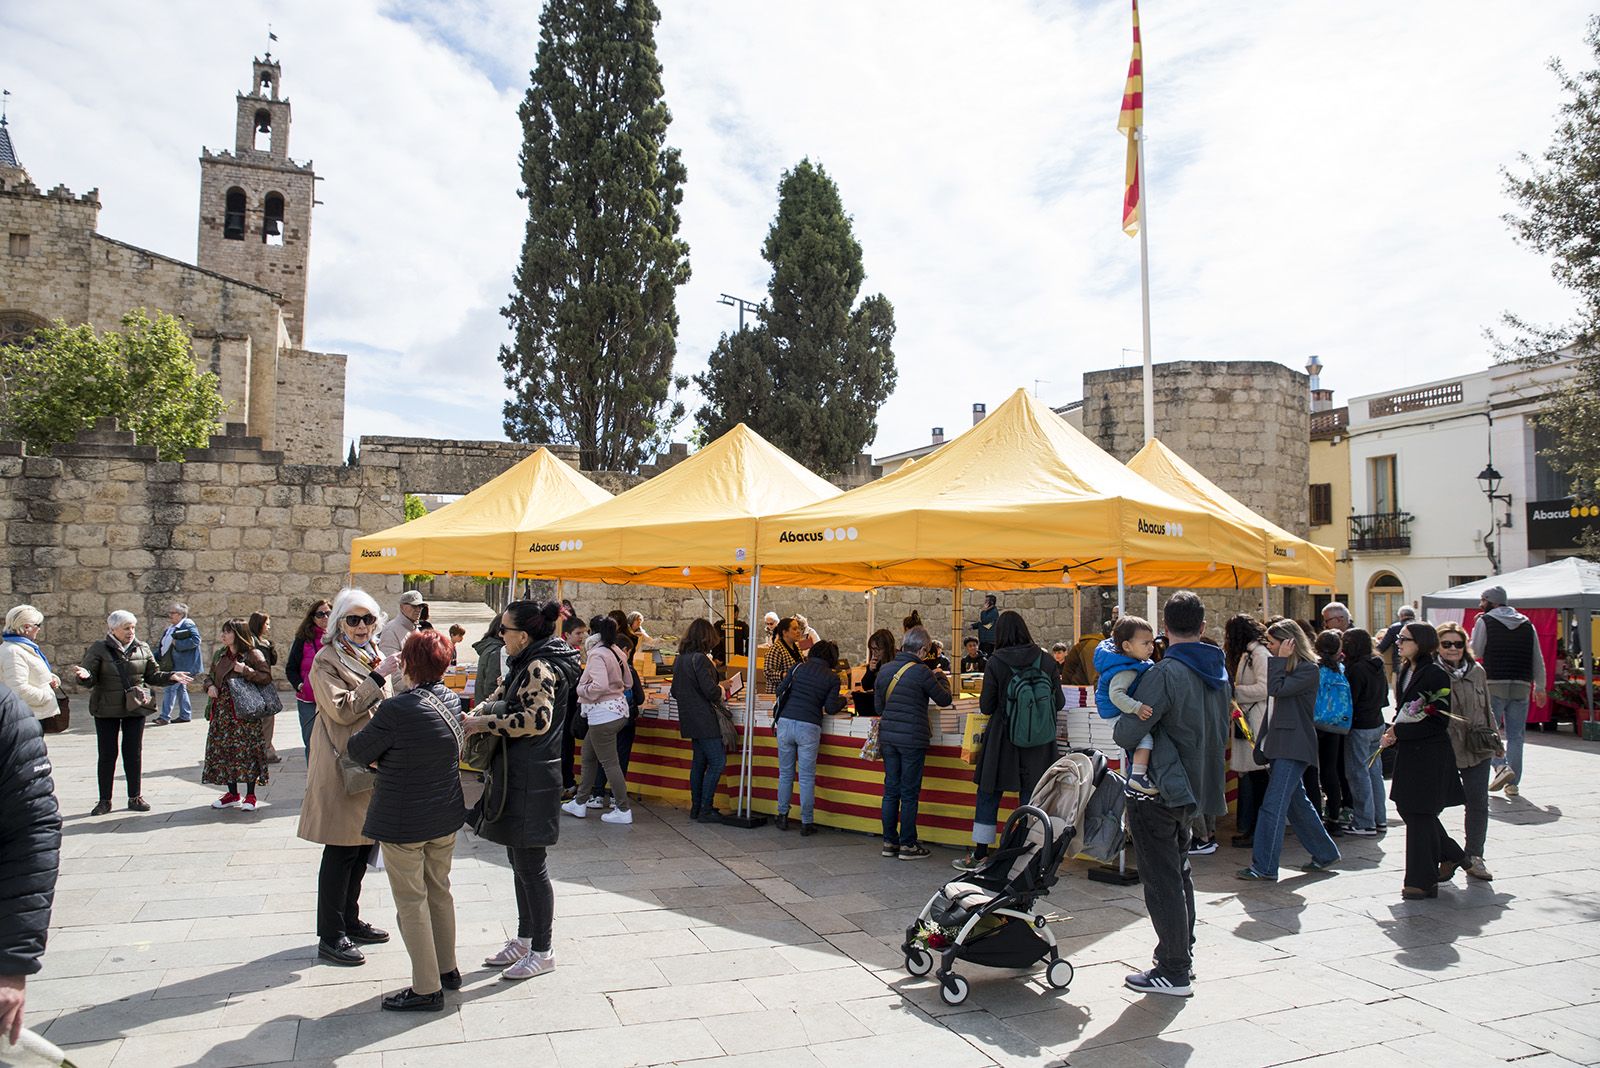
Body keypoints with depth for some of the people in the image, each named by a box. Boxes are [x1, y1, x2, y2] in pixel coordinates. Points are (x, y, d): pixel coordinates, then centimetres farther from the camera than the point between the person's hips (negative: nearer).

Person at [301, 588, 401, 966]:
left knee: (362, 846, 15)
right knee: (341, 850, -4)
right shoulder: (326, 661, -9)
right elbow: (342, 709, -21)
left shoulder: (376, 658, 15)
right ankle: (330, 937, 5)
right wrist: (378, 677, -22)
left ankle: (349, 921, 28)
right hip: (342, 766, -8)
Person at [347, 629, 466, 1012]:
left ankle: (426, 988, 14)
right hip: (446, 816, 7)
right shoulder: (452, 701, -1)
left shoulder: (396, 710, -24)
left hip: (404, 822, -7)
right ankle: (447, 969, 34)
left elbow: (359, 750, -12)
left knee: (411, 901, 6)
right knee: (439, 892, 21)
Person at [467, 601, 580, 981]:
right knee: (520, 862, 19)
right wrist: (475, 715, -2)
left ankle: (543, 952, 13)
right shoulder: (527, 665, 13)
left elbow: (537, 720, -29)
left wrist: (483, 722, -22)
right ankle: (524, 940, 32)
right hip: (517, 776, 10)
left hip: (532, 779, -10)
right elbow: (500, 698, 19)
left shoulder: (540, 668, -18)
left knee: (530, 866, 0)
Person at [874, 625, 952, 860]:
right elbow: (944, 700, -1)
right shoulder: (921, 672, -13)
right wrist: (941, 678, 16)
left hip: (887, 737, 5)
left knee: (891, 790, 11)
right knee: (909, 793, 3)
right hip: (912, 739, -5)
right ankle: (907, 845, 9)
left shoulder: (884, 670, 6)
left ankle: (889, 842, 17)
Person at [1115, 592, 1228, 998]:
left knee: (1162, 881, 0)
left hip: (1158, 792, -8)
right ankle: (1183, 955, 32)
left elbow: (1129, 734, -21)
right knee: (1179, 873, 21)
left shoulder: (1166, 672, -20)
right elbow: (1219, 730, 18)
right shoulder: (1219, 670, 7)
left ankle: (1174, 972, 7)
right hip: (1196, 787, 9)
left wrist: (1119, 725, 0)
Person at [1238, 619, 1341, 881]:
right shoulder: (1286, 667, 16)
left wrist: (1280, 659, -12)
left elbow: (1277, 689, -22)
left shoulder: (1309, 669, -10)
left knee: (1273, 806, -11)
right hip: (1281, 745, 9)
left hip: (1294, 748, -9)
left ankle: (1264, 866, -8)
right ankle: (1325, 853, 31)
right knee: (1297, 803, 17)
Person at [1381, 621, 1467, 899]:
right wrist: (1393, 731, 0)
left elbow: (1438, 721, -17)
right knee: (1407, 808, 15)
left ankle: (1422, 881, 8)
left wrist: (1399, 732, -18)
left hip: (1430, 755, -8)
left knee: (1419, 814, -2)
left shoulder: (1436, 674, -15)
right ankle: (1452, 855, 35)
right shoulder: (1405, 671, 10)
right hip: (1409, 752, 8)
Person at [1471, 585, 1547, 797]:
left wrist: (1476, 627, 11)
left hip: (1494, 684, -4)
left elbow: (1476, 652, -1)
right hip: (1521, 686, 4)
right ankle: (1513, 783, 8)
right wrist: (1540, 687, 17)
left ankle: (1501, 767, -16)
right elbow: (1538, 659, 12)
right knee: (1516, 736, 8)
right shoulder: (1527, 624, 11)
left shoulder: (1485, 621, -2)